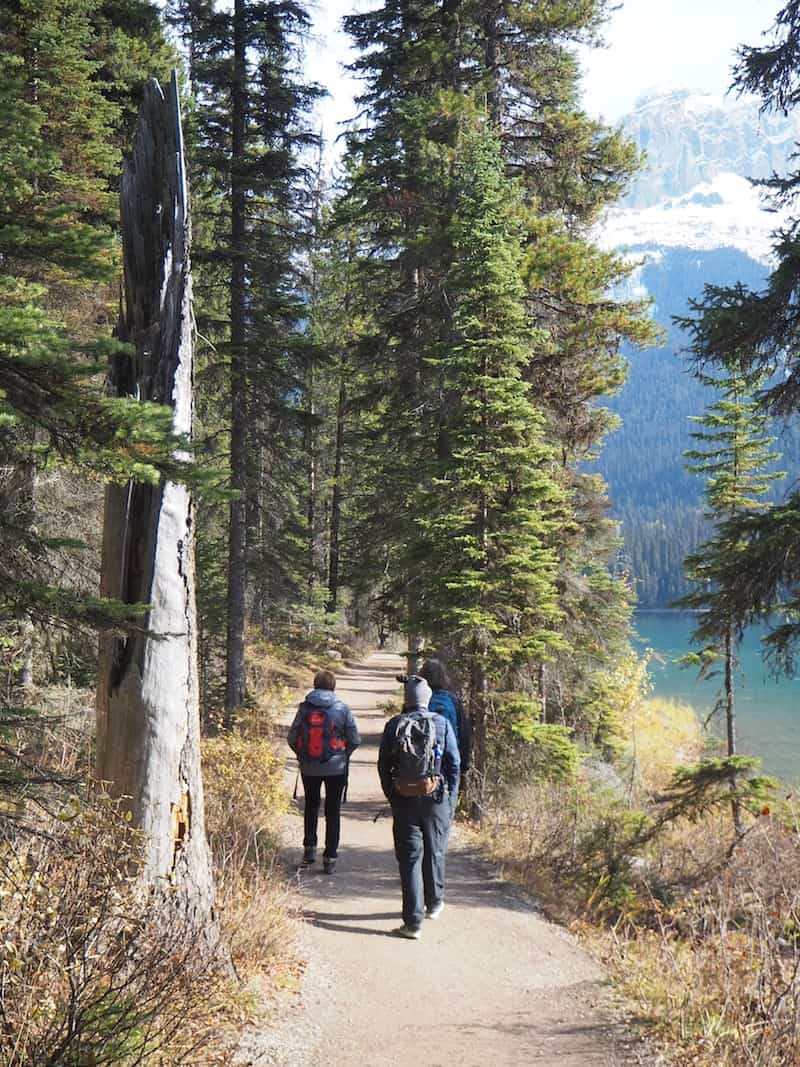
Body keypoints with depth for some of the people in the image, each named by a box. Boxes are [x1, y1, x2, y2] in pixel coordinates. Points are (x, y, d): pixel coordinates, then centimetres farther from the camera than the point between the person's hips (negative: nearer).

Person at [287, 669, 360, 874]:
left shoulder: (304, 708, -6)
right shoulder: (342, 709, -8)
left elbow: (292, 738, -3)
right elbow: (355, 740, -7)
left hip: (309, 768, 1)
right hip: (336, 768, -1)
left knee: (311, 806, 23)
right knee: (333, 811, 9)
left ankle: (309, 848, 17)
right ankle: (330, 858, 8)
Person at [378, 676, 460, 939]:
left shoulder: (394, 725, -1)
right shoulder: (441, 723, -2)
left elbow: (383, 766, 4)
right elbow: (454, 763, -1)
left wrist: (391, 796, 15)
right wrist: (451, 798, 8)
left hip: (404, 800, 0)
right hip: (436, 798, 1)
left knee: (409, 858, 0)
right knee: (435, 853, 19)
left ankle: (413, 921, -4)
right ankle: (434, 903, 37)